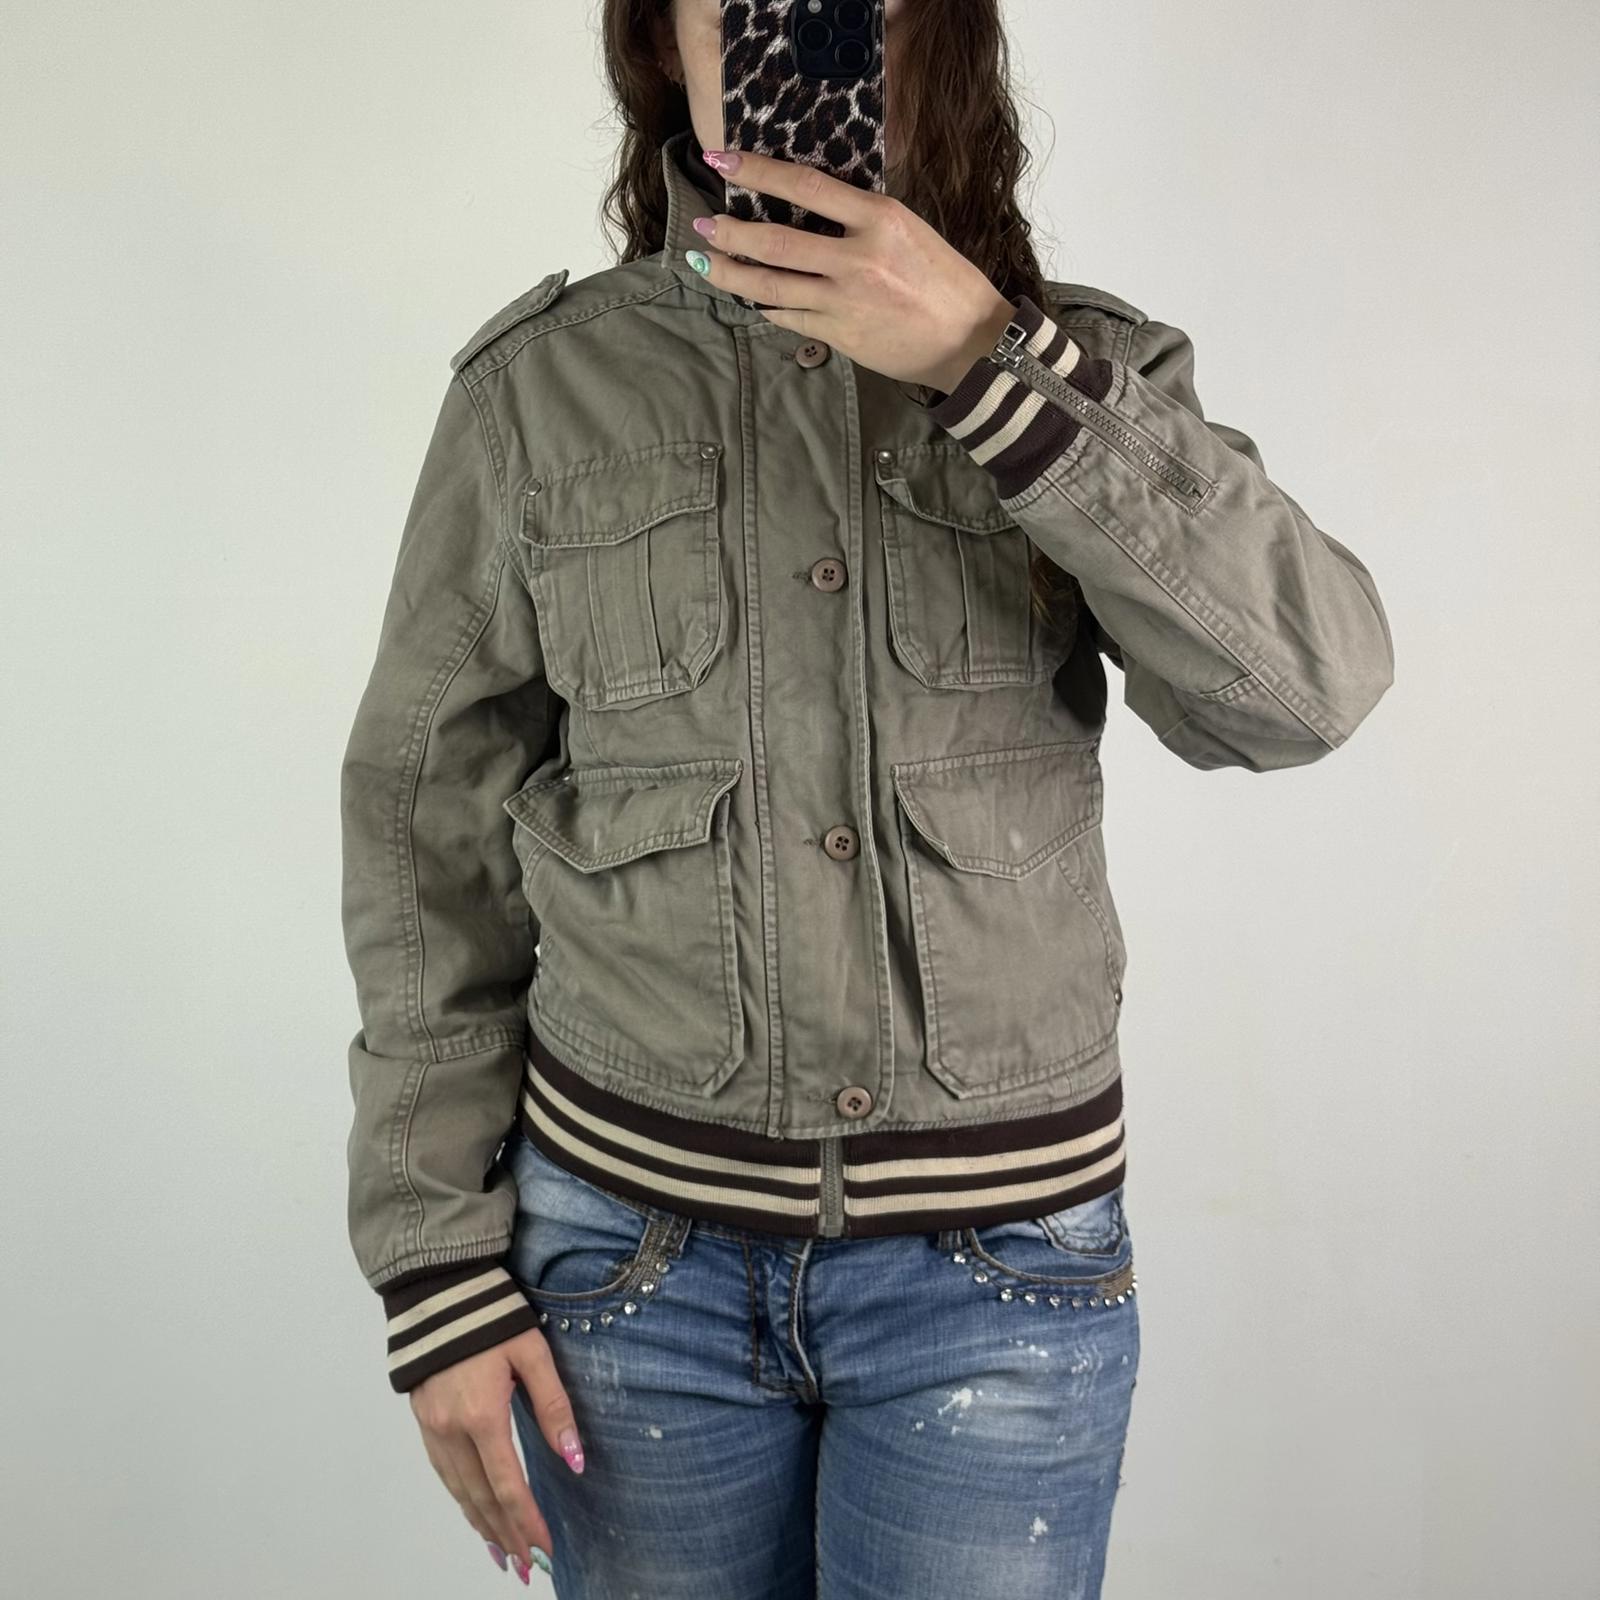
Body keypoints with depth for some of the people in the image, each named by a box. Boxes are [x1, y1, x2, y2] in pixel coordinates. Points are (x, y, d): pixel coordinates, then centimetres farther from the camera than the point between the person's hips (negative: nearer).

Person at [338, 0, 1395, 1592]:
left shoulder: (1084, 371, -1)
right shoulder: (537, 386, -2)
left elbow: (1304, 686, -17)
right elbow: (431, 839, 1)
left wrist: (989, 362, -23)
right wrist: (439, 1273, -1)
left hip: (997, 1264, 0)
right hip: (631, 1235, 1)